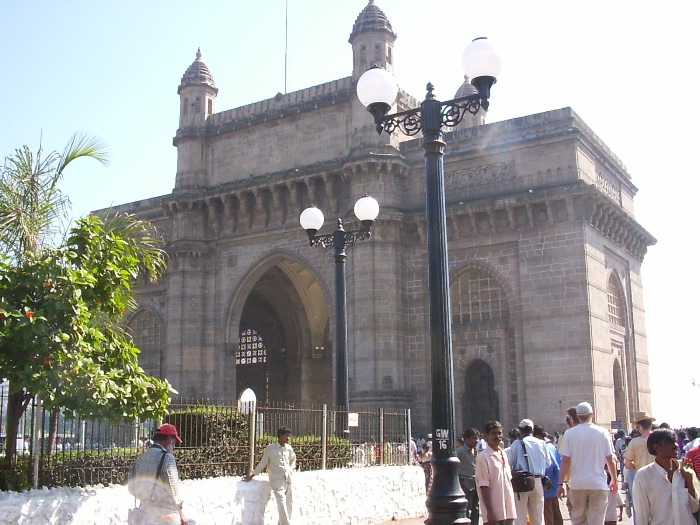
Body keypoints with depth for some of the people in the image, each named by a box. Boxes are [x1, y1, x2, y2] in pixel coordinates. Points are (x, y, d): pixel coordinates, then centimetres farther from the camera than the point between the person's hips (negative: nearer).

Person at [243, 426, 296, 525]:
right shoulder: (270, 448, -9)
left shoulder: (289, 448, 5)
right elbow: (262, 463, -2)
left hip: (288, 481, 5)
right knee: (282, 506, -12)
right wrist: (251, 475, -2)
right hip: (277, 482, -5)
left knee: (288, 505, 7)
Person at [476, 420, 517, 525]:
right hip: (494, 512, -7)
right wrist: (490, 512, -18)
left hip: (508, 510, 7)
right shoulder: (483, 457, -10)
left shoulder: (503, 454, 13)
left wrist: (512, 508, 16)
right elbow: (483, 486, -14)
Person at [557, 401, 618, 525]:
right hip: (598, 484, -1)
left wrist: (560, 484, -1)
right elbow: (609, 459, 0)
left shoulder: (569, 433, -2)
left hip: (576, 484, 1)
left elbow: (565, 461, -6)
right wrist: (614, 480, 13)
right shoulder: (602, 432, -2)